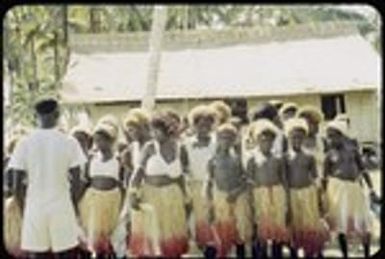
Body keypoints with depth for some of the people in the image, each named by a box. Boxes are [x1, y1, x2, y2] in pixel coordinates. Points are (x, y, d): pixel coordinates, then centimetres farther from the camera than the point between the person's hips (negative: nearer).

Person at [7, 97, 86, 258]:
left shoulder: (25, 143, -2)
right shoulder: (69, 142, -4)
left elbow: (17, 182, -1)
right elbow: (76, 179, -4)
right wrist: (74, 203, 10)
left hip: (35, 207, 1)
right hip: (62, 206, -1)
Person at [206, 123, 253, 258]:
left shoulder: (237, 158, 0)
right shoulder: (213, 160, -2)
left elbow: (245, 180, 1)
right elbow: (210, 183, 0)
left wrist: (236, 192, -16)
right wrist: (211, 205, -4)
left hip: (238, 197, 1)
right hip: (220, 198, -1)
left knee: (240, 229, 4)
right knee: (222, 232, 2)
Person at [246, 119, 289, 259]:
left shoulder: (278, 160, 6)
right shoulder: (253, 160, -1)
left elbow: (284, 180, 9)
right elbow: (249, 181, -1)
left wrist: (286, 198, 5)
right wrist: (251, 200, -6)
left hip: (278, 194, 2)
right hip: (261, 195, -2)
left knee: (279, 225, 5)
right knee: (262, 226, 0)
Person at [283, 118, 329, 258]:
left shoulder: (309, 156, 0)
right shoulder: (285, 157, -1)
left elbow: (315, 178, 4)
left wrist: (319, 199, 3)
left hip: (308, 192, 0)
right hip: (291, 194, 0)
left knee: (311, 224, 3)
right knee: (294, 225, 7)